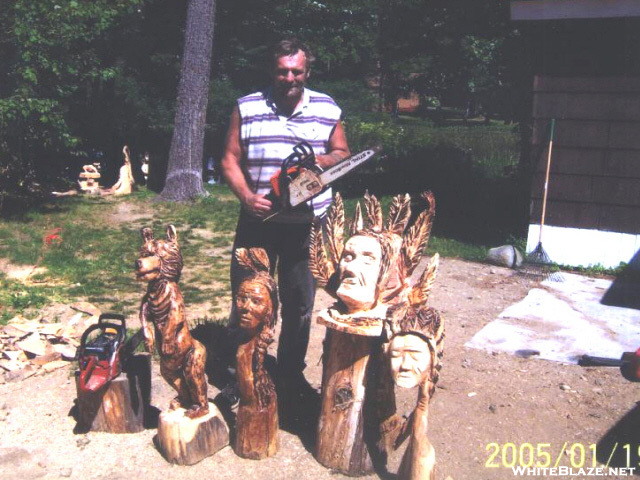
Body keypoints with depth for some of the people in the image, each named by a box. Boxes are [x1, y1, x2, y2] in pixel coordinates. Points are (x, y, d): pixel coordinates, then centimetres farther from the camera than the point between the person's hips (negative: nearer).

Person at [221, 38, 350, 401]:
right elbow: (231, 160, 0)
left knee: (300, 304, 11)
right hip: (258, 220, -1)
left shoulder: (328, 109, 5)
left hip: (308, 224, 1)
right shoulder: (247, 109, 2)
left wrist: (325, 160, -12)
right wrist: (246, 196, -16)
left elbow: (342, 153, 12)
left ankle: (292, 372, 27)